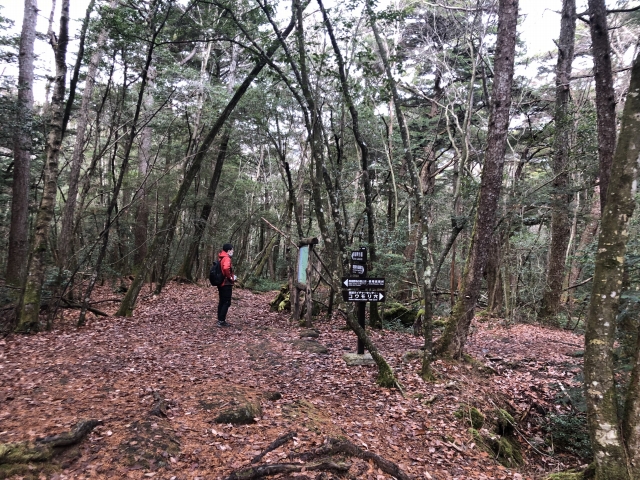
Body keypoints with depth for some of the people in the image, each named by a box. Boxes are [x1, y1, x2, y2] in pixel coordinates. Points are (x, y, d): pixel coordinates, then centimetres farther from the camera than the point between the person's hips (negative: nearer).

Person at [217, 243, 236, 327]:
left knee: (221, 302, 14)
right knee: (226, 303, -4)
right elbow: (226, 268, -35)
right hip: (226, 284, -9)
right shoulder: (227, 258, -16)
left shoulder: (221, 258, 13)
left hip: (221, 283, 9)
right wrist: (230, 278, -20)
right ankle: (221, 321, -4)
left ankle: (220, 320, 19)